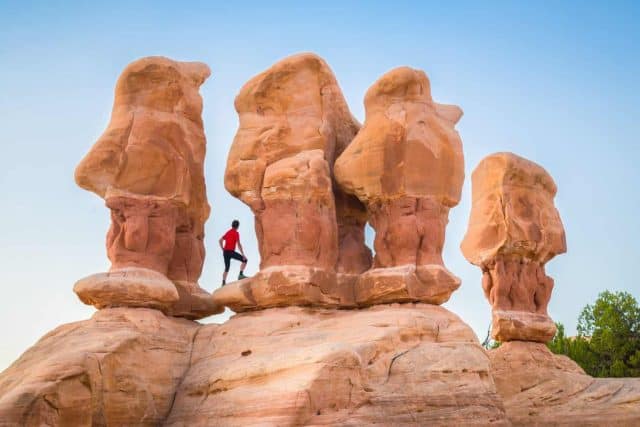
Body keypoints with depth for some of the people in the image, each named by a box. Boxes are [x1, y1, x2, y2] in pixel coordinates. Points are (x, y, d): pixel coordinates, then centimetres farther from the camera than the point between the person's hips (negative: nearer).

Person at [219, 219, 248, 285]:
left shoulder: (228, 232, 18)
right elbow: (239, 244, -15)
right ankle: (241, 275, -12)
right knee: (244, 260, 1)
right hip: (231, 252, -7)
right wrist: (243, 254, -14)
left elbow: (220, 240, 23)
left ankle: (223, 283, 12)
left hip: (225, 252, 7)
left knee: (227, 268, 17)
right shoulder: (236, 233, -6)